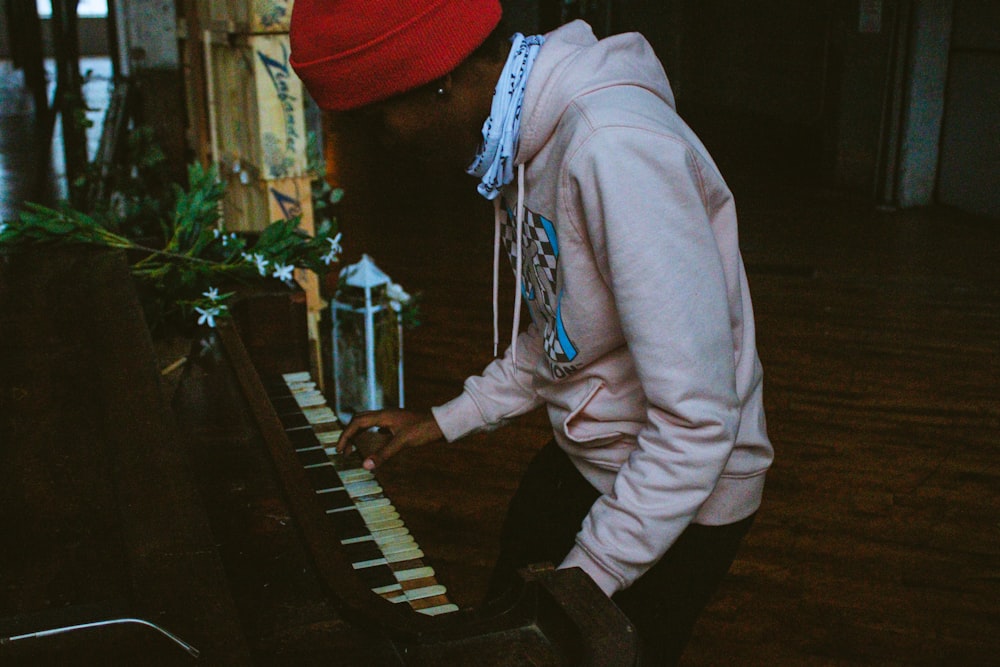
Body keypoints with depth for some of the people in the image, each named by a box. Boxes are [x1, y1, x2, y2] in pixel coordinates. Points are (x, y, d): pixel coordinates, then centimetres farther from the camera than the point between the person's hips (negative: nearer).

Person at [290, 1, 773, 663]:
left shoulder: (615, 151, -33)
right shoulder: (524, 136, -2)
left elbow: (697, 419, -32)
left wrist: (583, 578, -25)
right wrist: (447, 420, 10)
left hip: (677, 499, -8)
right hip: (580, 459, 8)